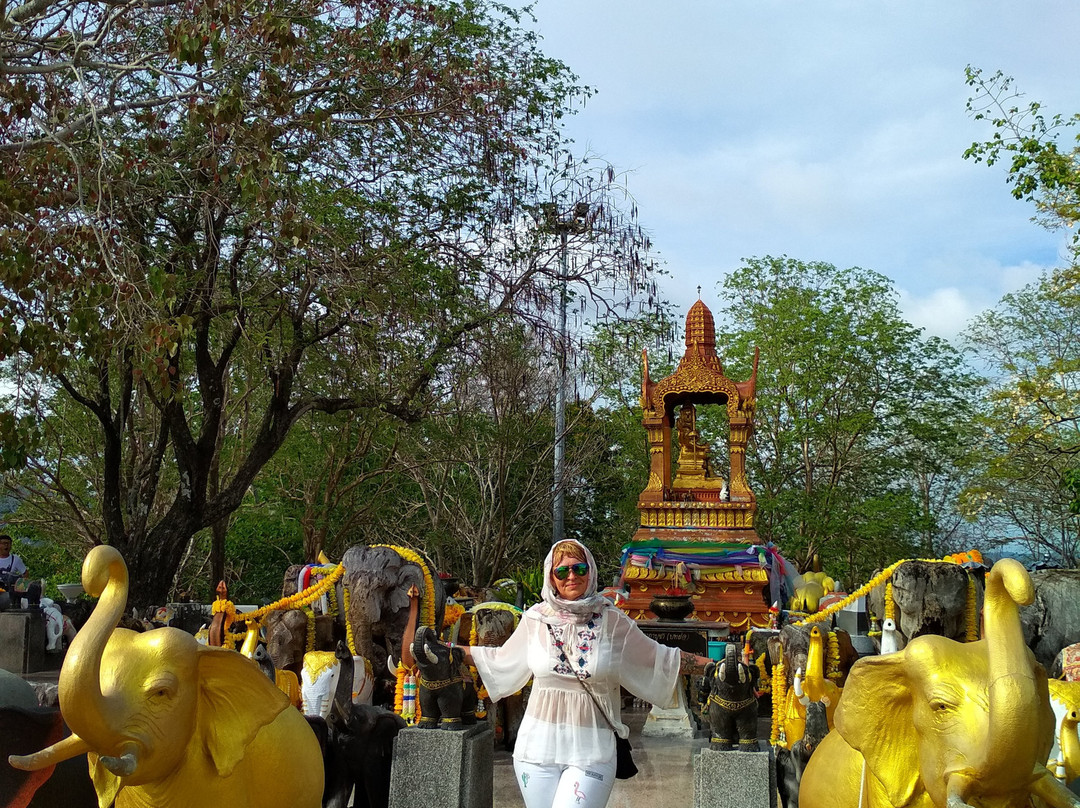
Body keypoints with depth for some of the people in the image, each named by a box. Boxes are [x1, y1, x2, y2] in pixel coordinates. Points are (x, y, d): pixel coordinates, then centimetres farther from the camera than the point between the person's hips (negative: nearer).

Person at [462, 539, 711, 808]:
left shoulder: (612, 621, -1)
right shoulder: (536, 618, 2)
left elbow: (661, 659, 8)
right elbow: (501, 659, 16)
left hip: (591, 748, -2)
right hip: (538, 745, 2)